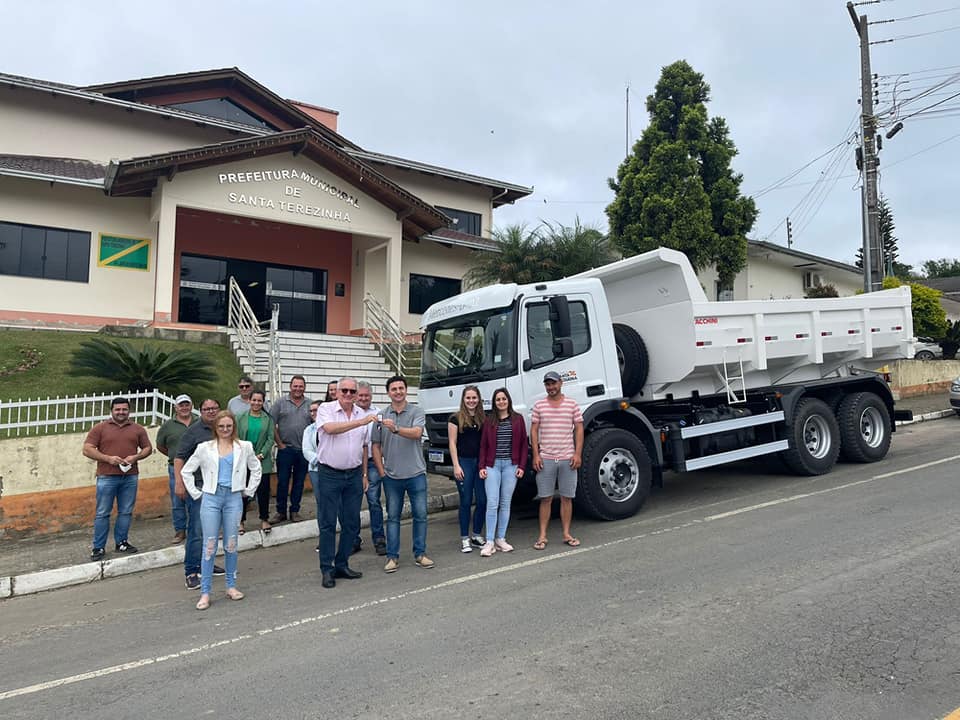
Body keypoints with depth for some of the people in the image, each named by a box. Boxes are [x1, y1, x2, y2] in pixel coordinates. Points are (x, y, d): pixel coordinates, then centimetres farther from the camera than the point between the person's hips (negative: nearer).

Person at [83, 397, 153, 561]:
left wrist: (135, 457, -6)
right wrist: (108, 458, -14)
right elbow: (87, 449, -3)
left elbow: (148, 448, 14)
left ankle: (121, 542, 21)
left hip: (130, 477, 3)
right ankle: (98, 547, 11)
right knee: (102, 513, 3)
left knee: (126, 512, 9)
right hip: (106, 477, -2)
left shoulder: (137, 429, 9)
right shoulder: (100, 428, 2)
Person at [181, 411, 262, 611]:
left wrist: (248, 491, 10)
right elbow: (186, 471, 8)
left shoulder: (244, 447, 5)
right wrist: (196, 493, 4)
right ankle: (205, 593, 4)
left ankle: (231, 586, 21)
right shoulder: (204, 448, 3)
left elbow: (256, 470, 15)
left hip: (234, 498, 1)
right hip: (211, 498, -1)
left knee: (231, 545, 7)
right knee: (209, 546, -2)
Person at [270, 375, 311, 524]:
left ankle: (295, 511, 21)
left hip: (304, 450, 2)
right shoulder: (281, 403, 0)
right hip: (285, 449, -2)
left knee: (299, 482, 10)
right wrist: (279, 443, -4)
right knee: (282, 482, 3)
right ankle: (281, 512, 15)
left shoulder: (310, 404, 5)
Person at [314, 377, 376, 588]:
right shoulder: (326, 409, -5)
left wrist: (364, 474, 15)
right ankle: (326, 570, 10)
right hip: (329, 474, -5)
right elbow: (330, 428, -26)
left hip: (354, 475, 5)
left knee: (352, 523, 8)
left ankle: (341, 565, 21)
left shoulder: (362, 414, 9)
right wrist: (360, 422, -32)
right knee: (328, 523, 1)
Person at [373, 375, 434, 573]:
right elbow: (376, 446, 7)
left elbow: (416, 433, -20)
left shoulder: (416, 412, -2)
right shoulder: (382, 416, 4)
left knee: (420, 515, 5)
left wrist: (396, 429, -35)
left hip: (416, 474, -1)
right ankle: (392, 557, 16)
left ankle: (420, 554, 18)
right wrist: (381, 472, 2)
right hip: (392, 476, 1)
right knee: (393, 517, 8)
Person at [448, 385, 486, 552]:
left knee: (482, 500, 3)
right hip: (464, 462, -4)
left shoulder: (482, 419, 11)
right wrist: (456, 466, -9)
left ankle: (477, 536, 18)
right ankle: (464, 539, 10)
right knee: (466, 501, 0)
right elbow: (452, 443, -2)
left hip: (480, 462, 4)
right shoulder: (456, 418, 0)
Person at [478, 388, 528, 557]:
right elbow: (483, 445, 7)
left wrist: (521, 466, -1)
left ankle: (501, 539, 14)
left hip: (511, 465, 1)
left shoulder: (517, 419, 6)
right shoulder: (489, 421, 7)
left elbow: (523, 444, 6)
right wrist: (482, 466, -1)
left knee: (505, 503, 5)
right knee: (492, 503, -6)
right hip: (492, 465, 0)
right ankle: (489, 542, -2)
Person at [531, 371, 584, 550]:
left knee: (567, 497, 6)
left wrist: (578, 454, -3)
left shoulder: (572, 404, 6)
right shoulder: (539, 405, 6)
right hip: (545, 459, 0)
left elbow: (579, 430, 5)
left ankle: (566, 534, 15)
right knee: (546, 498, 2)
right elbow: (534, 431, 5)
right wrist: (536, 455, -4)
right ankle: (542, 536, 8)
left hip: (568, 459, 1)